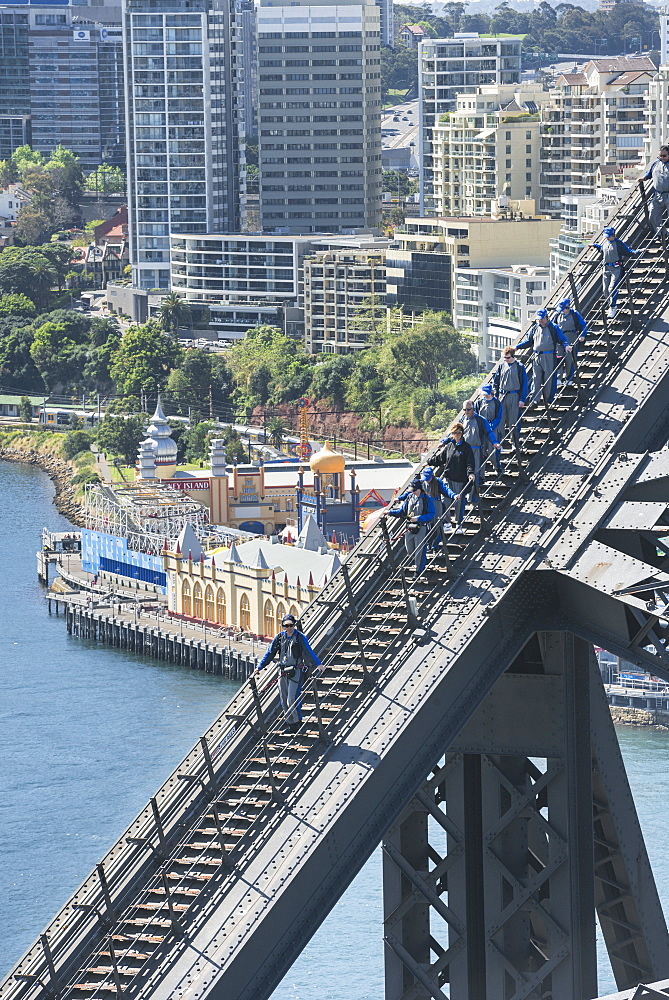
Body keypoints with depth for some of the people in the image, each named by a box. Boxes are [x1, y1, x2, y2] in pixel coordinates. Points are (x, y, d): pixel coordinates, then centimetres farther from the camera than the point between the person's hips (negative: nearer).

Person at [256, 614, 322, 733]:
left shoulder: (300, 637, -3)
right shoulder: (279, 637, 10)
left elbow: (309, 651, -11)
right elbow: (270, 653, 14)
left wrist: (317, 664, -25)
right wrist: (259, 667, 11)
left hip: (296, 671, -5)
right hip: (283, 672, 5)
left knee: (292, 699, -13)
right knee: (284, 700, 5)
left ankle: (297, 722, 0)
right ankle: (290, 723, 14)